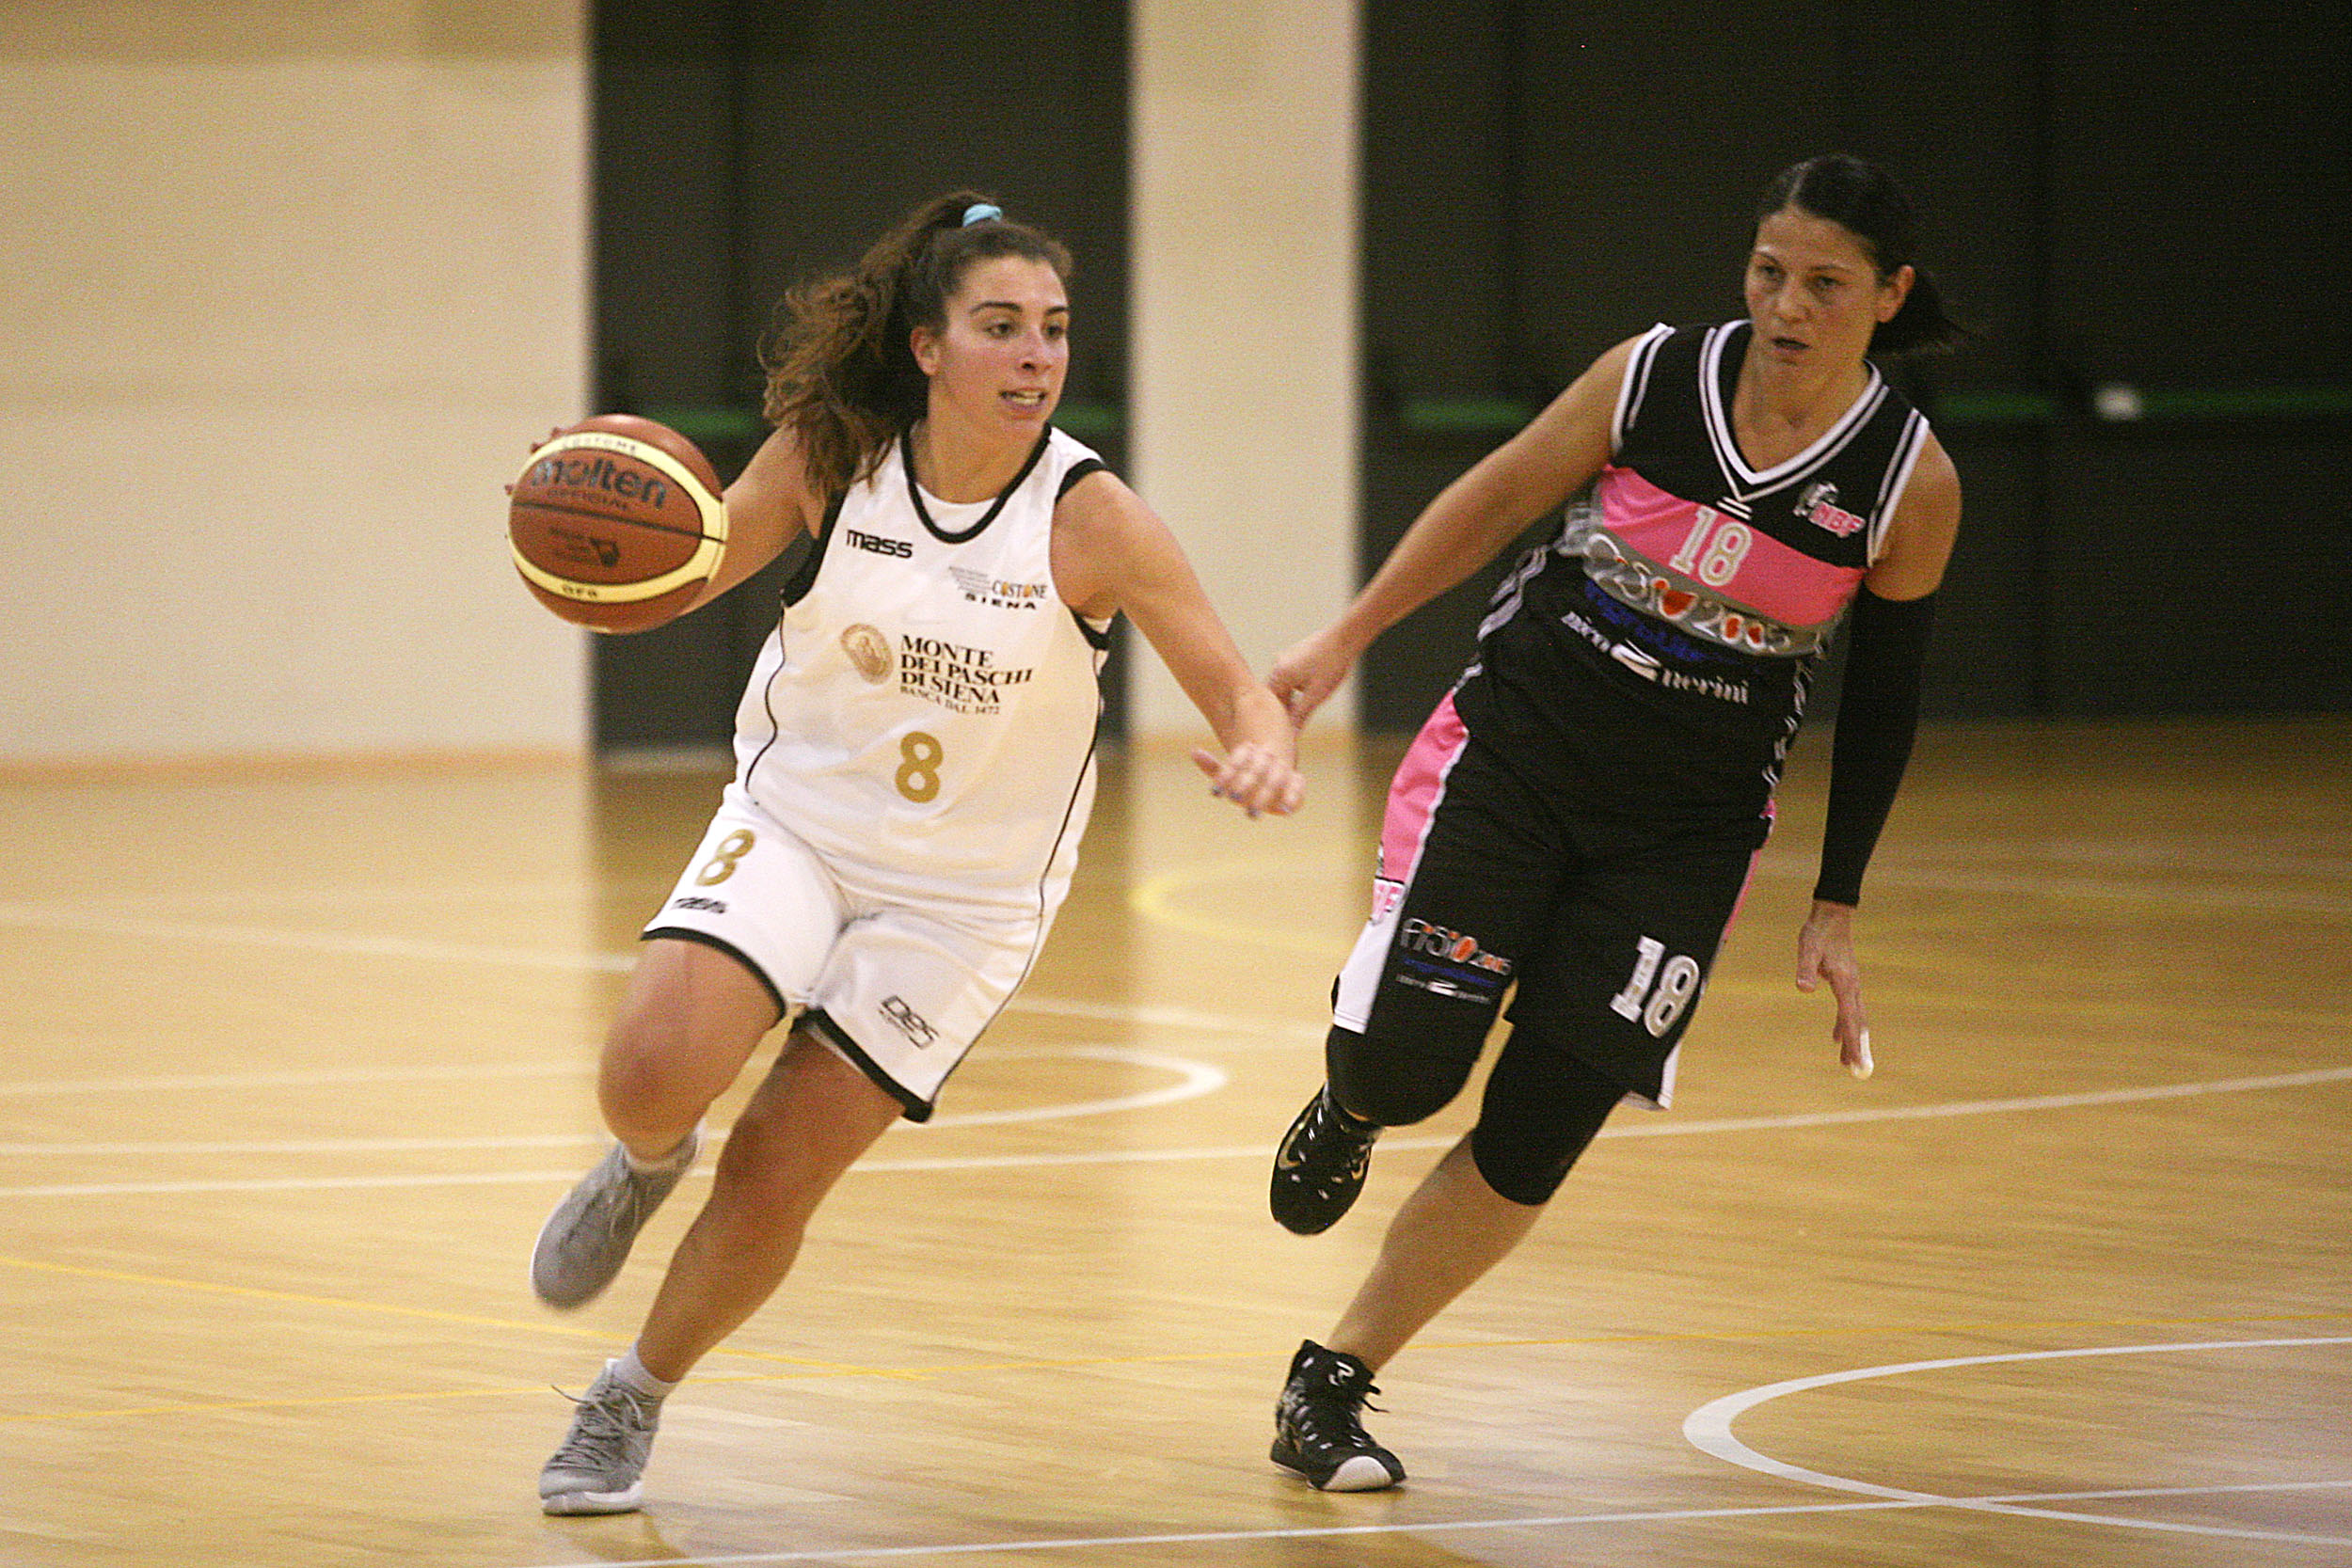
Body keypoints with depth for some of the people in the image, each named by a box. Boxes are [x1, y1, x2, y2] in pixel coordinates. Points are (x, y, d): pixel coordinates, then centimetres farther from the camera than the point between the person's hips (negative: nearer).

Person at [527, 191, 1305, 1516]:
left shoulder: (1092, 519, -19)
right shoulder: (832, 455, -13)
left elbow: (1241, 694, -18)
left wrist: (1264, 753, -43)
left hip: (962, 894, -1)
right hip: (794, 824, 1)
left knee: (772, 1183, -1)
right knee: (653, 1080, -23)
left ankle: (633, 1403, 26)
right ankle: (649, 1164, 17)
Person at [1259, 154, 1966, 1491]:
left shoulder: (1910, 481, -10)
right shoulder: (1657, 377, -10)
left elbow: (1884, 700, 2)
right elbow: (1498, 499, 4)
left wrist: (1837, 907, 4)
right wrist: (1342, 643, 4)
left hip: (1682, 832, 0)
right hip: (1516, 747, 0)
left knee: (1530, 1145, -4)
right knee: (1405, 1061, -14)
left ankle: (1330, 1390, 12)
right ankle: (1349, 1110, 26)